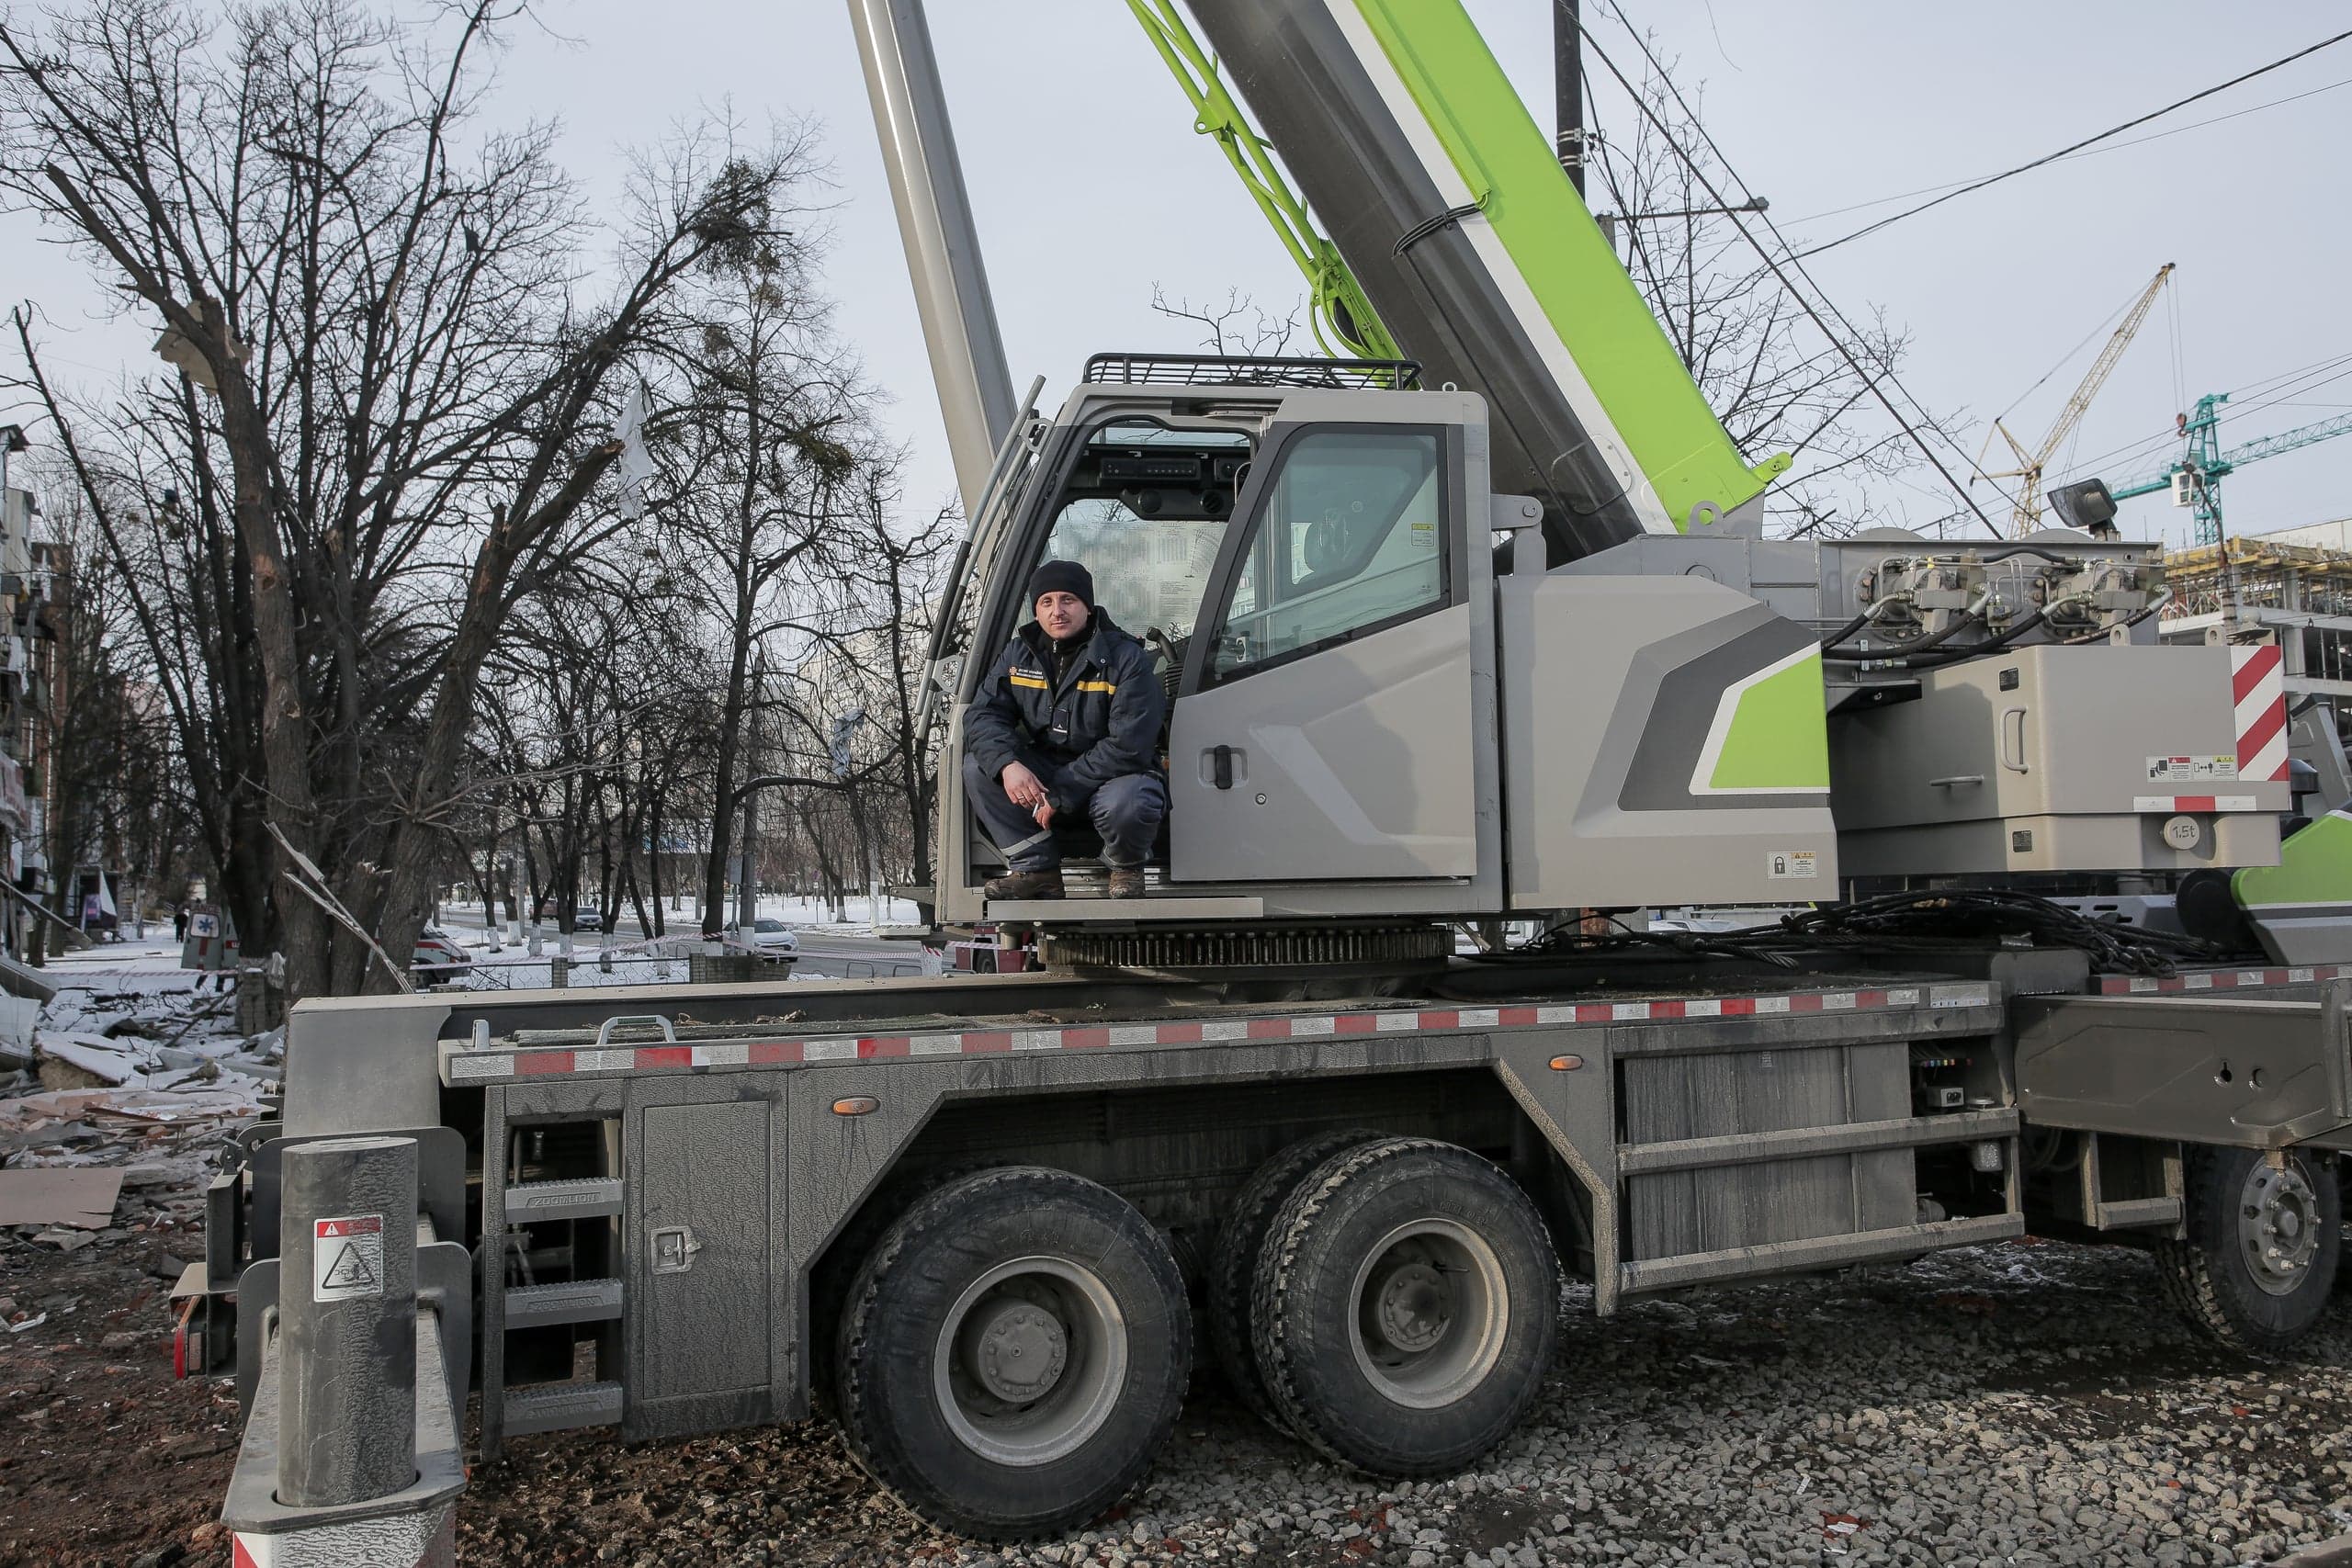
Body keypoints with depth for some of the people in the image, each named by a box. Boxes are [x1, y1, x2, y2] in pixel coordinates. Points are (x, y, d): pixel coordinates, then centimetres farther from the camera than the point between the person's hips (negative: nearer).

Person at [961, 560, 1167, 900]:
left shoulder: (1126, 658, -16)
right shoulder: (1019, 653, 2)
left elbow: (1128, 746, -23)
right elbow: (984, 714, -4)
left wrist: (1060, 795, -25)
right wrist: (1007, 764, -28)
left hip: (1114, 774, -5)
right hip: (1044, 768, 5)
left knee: (1127, 805, -39)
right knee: (978, 766, -15)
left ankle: (1126, 867, -2)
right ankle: (1035, 869, -11)